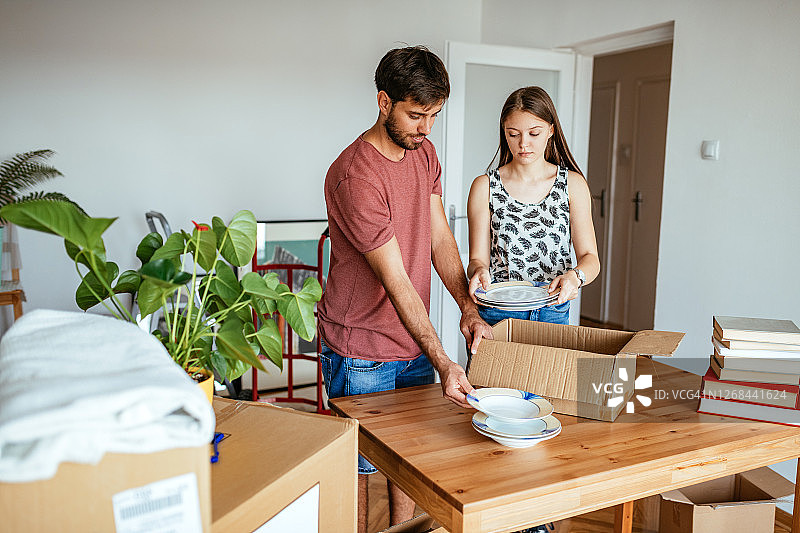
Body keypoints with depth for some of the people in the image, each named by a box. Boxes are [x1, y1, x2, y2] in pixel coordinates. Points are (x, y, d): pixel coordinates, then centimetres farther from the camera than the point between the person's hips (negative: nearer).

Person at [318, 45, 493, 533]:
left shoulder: (424, 151, 4)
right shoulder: (354, 176, -23)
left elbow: (439, 237, 6)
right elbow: (397, 282, -25)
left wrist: (468, 306, -6)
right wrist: (443, 363, -27)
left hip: (416, 340, 7)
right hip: (361, 352, -7)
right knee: (359, 466, 8)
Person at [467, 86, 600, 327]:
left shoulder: (573, 184, 2)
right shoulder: (485, 187, -1)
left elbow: (590, 257, -2)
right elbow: (478, 258, -2)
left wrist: (574, 276, -24)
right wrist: (479, 270, -25)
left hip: (554, 313, 1)